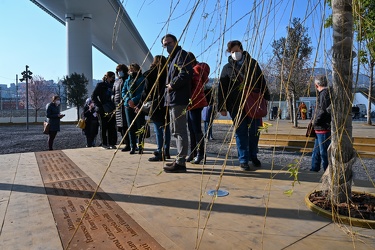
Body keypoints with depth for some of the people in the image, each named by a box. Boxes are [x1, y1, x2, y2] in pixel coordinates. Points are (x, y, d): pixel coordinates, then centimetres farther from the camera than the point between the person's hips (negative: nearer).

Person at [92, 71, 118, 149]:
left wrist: (114, 106, 0)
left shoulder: (113, 85, 12)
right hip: (103, 110, -4)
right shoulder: (101, 85, -1)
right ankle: (104, 144, 11)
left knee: (112, 127, 3)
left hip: (112, 110, 4)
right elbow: (93, 97, -4)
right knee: (104, 127, 3)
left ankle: (112, 143, 10)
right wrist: (100, 106, -10)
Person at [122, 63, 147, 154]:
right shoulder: (127, 80, 17)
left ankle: (140, 146, 6)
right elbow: (123, 92, 10)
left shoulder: (142, 80, 2)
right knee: (131, 127, 5)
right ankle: (132, 147, 11)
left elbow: (143, 92, -8)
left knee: (140, 126, -2)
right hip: (128, 106, 5)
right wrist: (128, 100, -9)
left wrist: (134, 100, -17)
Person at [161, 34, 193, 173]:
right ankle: (179, 160, 21)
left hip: (178, 99, -11)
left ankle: (180, 163, -6)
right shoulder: (172, 58, 26)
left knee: (179, 131, -10)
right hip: (172, 100, 11)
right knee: (176, 131, 13)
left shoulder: (181, 54, -3)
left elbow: (185, 74, -20)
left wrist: (172, 85, -11)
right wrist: (169, 86, 10)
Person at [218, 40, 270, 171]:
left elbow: (261, 81, 12)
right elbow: (222, 89, 2)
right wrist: (222, 107, -5)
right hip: (236, 106, -2)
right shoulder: (227, 68, 5)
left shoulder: (253, 63, 10)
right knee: (241, 132, 1)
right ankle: (243, 160, 9)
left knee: (254, 131, 7)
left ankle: (253, 156, 26)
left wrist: (265, 98, 6)